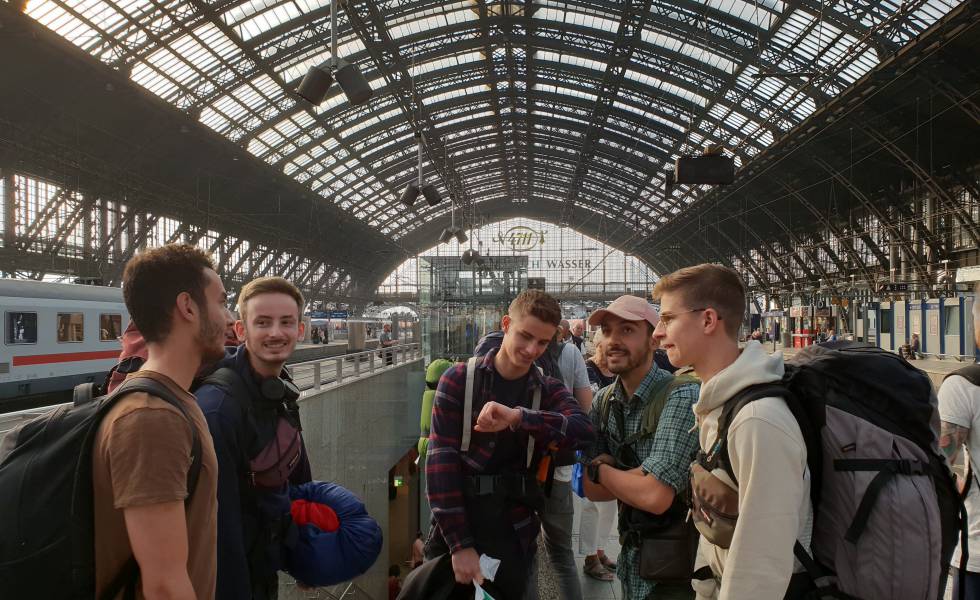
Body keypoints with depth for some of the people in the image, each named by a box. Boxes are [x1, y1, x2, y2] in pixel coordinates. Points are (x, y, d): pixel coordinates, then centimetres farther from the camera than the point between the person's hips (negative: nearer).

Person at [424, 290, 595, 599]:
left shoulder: (549, 391, 3)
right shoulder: (458, 379, -4)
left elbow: (584, 432, -17)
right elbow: (441, 460, -10)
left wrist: (519, 417, -32)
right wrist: (460, 544, -17)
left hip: (515, 533, 2)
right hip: (456, 527, -1)